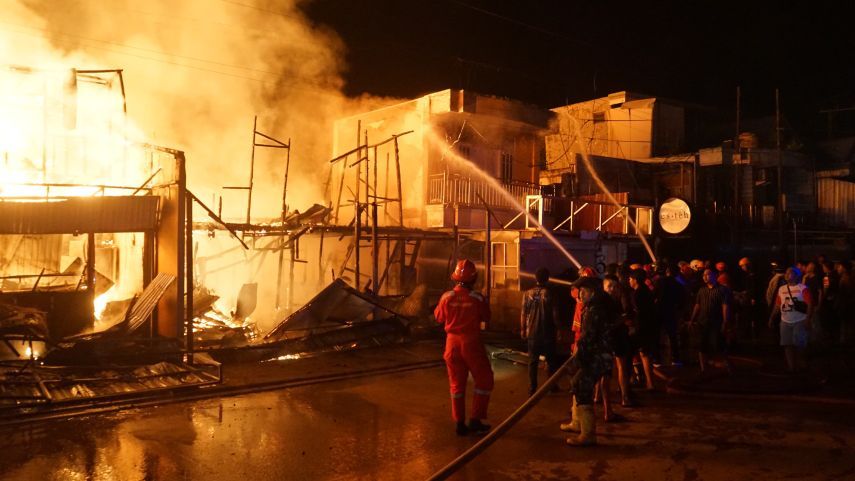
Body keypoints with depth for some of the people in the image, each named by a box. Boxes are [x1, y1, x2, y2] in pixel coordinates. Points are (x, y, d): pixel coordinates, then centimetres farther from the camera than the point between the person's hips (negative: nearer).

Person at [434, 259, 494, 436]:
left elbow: (439, 318, 6)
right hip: (471, 343, -3)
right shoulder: (477, 298, -14)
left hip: (453, 343, 3)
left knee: (457, 384, 13)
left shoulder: (447, 297, -9)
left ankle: (460, 423, 16)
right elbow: (486, 317, 1)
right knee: (484, 380, 13)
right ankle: (475, 419, 9)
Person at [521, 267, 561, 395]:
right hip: (547, 333, -1)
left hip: (532, 333, 1)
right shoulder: (549, 294, -9)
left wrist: (523, 329, 9)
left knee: (533, 361, 7)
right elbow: (555, 315, -7)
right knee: (551, 360, 15)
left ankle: (532, 388, 7)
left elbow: (523, 314, -1)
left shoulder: (528, 293, -4)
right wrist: (556, 329, 5)